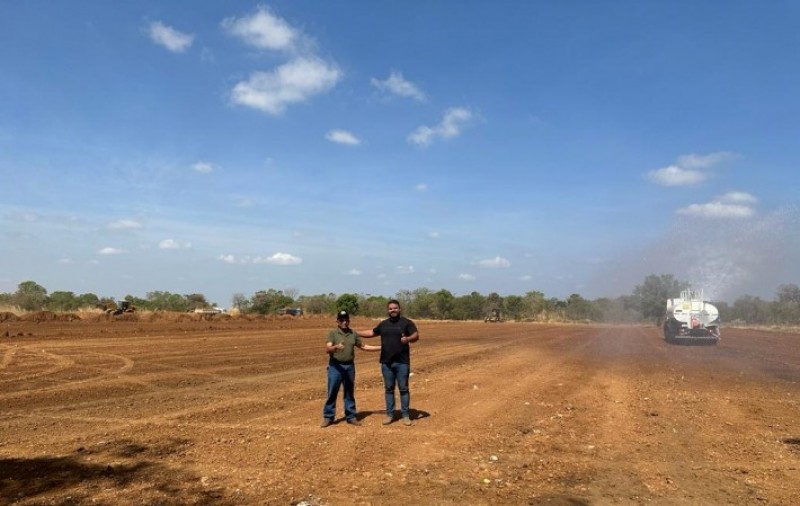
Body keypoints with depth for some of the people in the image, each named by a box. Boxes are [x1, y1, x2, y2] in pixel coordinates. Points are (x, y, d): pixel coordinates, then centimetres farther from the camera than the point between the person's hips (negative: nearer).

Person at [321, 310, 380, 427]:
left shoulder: (353, 334, 8)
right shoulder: (332, 333, -4)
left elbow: (364, 347, 14)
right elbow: (327, 349, -16)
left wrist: (381, 348, 8)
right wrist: (336, 347, -38)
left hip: (349, 366, 4)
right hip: (335, 366, -3)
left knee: (349, 393, 11)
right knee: (332, 392, 0)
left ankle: (351, 416, 20)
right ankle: (328, 417, 11)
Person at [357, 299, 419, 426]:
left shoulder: (406, 322, -2)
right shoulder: (383, 324, 12)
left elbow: (416, 336, -10)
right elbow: (372, 333, 24)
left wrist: (408, 339, -31)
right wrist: (355, 332, 21)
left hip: (402, 362, -4)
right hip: (386, 362, 4)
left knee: (403, 388, 2)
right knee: (389, 389, 9)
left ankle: (405, 415, 10)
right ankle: (390, 414, 17)